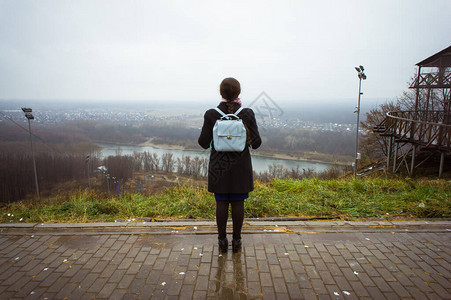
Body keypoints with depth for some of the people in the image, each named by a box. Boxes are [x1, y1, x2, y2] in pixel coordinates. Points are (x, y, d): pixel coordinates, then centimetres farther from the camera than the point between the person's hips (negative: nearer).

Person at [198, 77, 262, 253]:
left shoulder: (211, 115, -10)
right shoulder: (247, 114, -9)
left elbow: (204, 143, -5)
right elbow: (256, 143, -7)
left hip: (219, 166, 0)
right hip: (240, 166, 0)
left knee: (221, 203, 11)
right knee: (238, 203, 11)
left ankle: (222, 241, 22)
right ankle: (236, 241, 23)